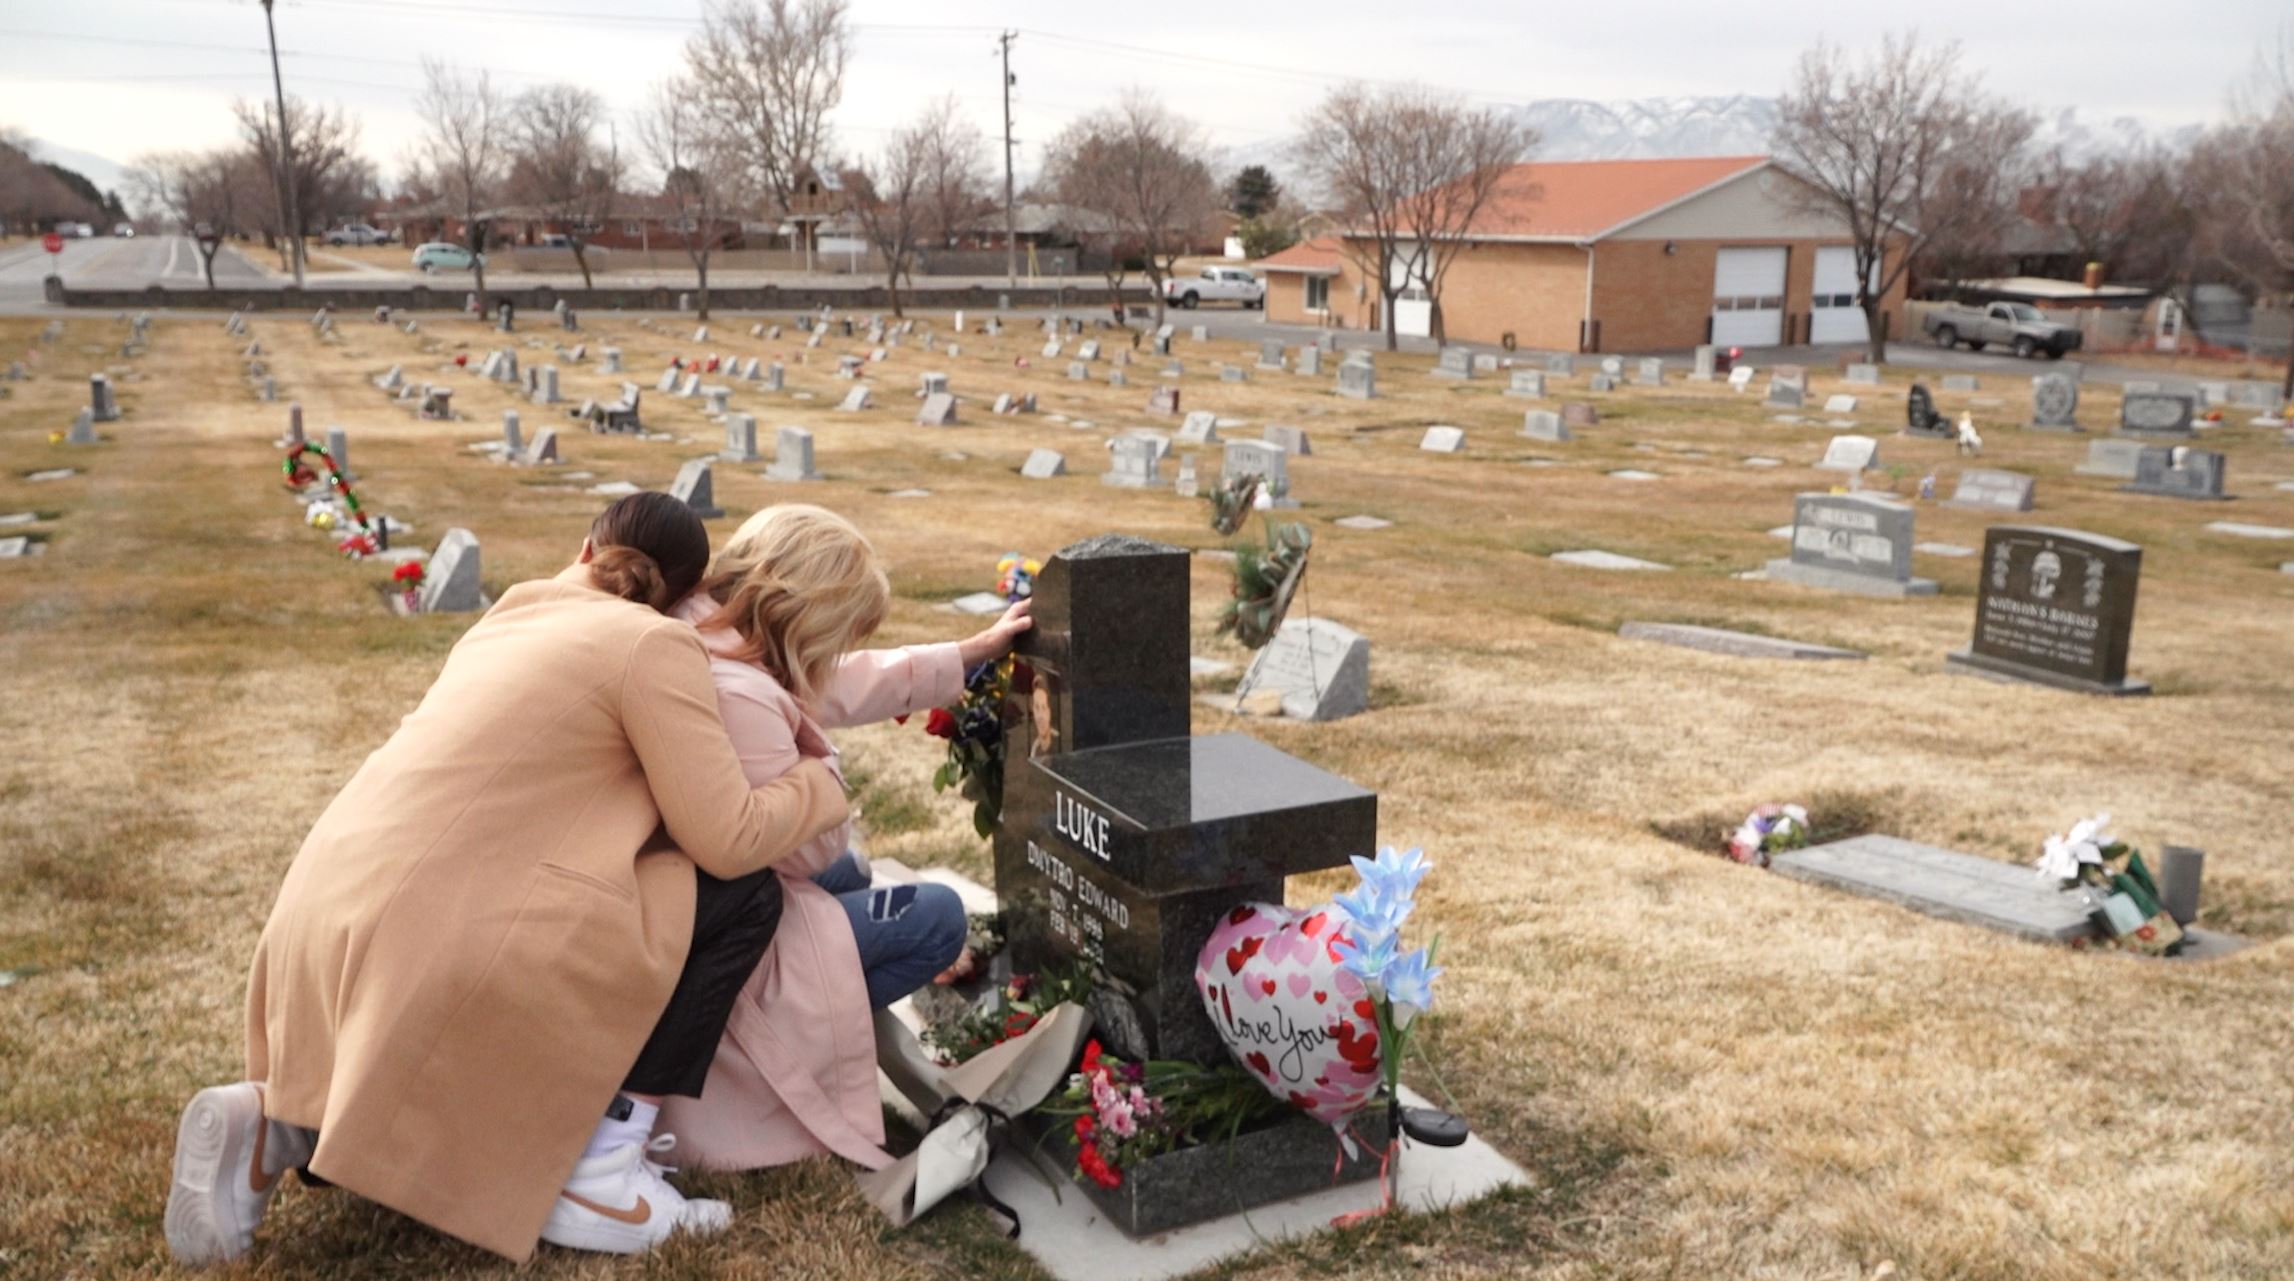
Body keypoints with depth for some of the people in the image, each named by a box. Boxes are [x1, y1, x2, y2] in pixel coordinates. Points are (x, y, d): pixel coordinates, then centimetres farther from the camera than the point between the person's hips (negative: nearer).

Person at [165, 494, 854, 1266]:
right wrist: (822, 786, 11)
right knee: (743, 896, 2)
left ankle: (282, 1123, 9)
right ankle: (600, 1170, 1)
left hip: (334, 919, 9)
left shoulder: (513, 617, 20)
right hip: (434, 943, -9)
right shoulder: (652, 643, -4)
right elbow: (729, 840, -7)